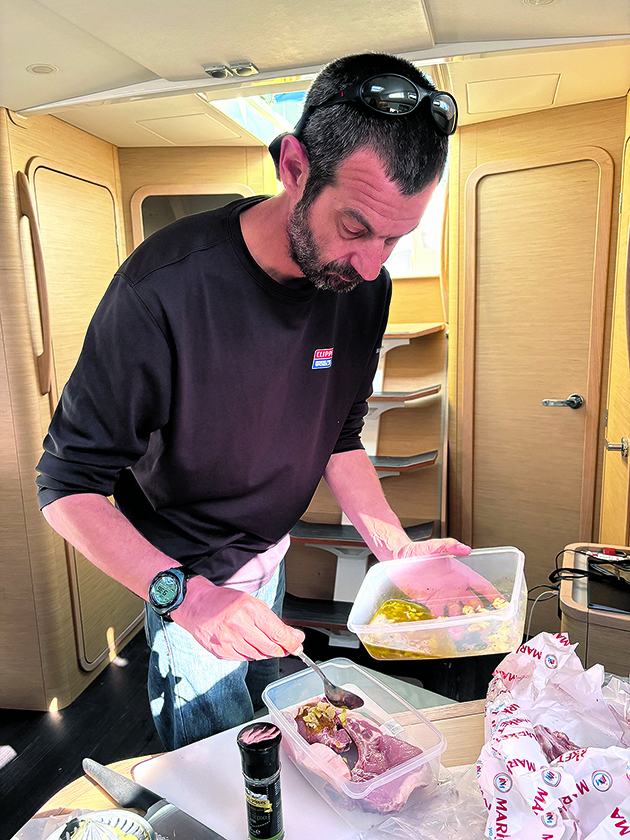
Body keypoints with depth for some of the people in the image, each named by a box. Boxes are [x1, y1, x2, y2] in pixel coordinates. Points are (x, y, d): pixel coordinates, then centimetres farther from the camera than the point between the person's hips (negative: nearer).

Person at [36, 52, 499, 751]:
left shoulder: (363, 285, -14)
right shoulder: (164, 288, -33)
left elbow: (339, 435, -2)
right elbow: (68, 485, -25)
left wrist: (396, 549, -15)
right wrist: (185, 593, -38)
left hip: (268, 555, 6)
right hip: (181, 574, -5)